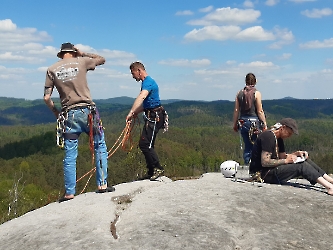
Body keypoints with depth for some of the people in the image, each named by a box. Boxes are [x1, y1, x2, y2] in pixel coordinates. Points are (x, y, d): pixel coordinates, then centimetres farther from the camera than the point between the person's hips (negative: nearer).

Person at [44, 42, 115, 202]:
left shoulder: (52, 70, 7)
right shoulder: (81, 62, 3)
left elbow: (46, 97, 4)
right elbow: (102, 59, 20)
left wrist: (56, 113, 16)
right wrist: (82, 54, 22)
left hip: (69, 114, 2)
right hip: (87, 111, -2)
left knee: (70, 155, 7)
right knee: (100, 147, 11)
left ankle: (69, 193, 10)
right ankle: (102, 184, 9)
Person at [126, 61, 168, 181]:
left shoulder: (148, 82, -13)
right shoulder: (146, 82, 20)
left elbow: (141, 97, -33)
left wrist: (131, 112, -41)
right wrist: (135, 113, 15)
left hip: (154, 117, -11)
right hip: (151, 117, 11)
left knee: (144, 144, -14)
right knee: (147, 145, 12)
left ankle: (158, 168, -7)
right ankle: (151, 172, 18)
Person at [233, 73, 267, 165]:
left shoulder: (239, 93, 3)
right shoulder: (256, 93, -7)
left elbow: (236, 110, 5)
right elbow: (260, 111, -8)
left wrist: (235, 124, 13)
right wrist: (264, 124, -1)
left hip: (243, 122, 4)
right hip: (254, 122, -4)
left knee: (247, 146, 13)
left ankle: (246, 164, 14)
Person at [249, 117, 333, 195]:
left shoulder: (278, 139, 14)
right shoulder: (268, 136, -17)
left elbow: (283, 156, 14)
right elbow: (265, 162, -23)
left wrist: (296, 154, -2)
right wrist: (286, 161, -19)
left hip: (272, 170, 10)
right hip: (264, 173, -10)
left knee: (305, 160, 2)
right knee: (302, 166, -18)